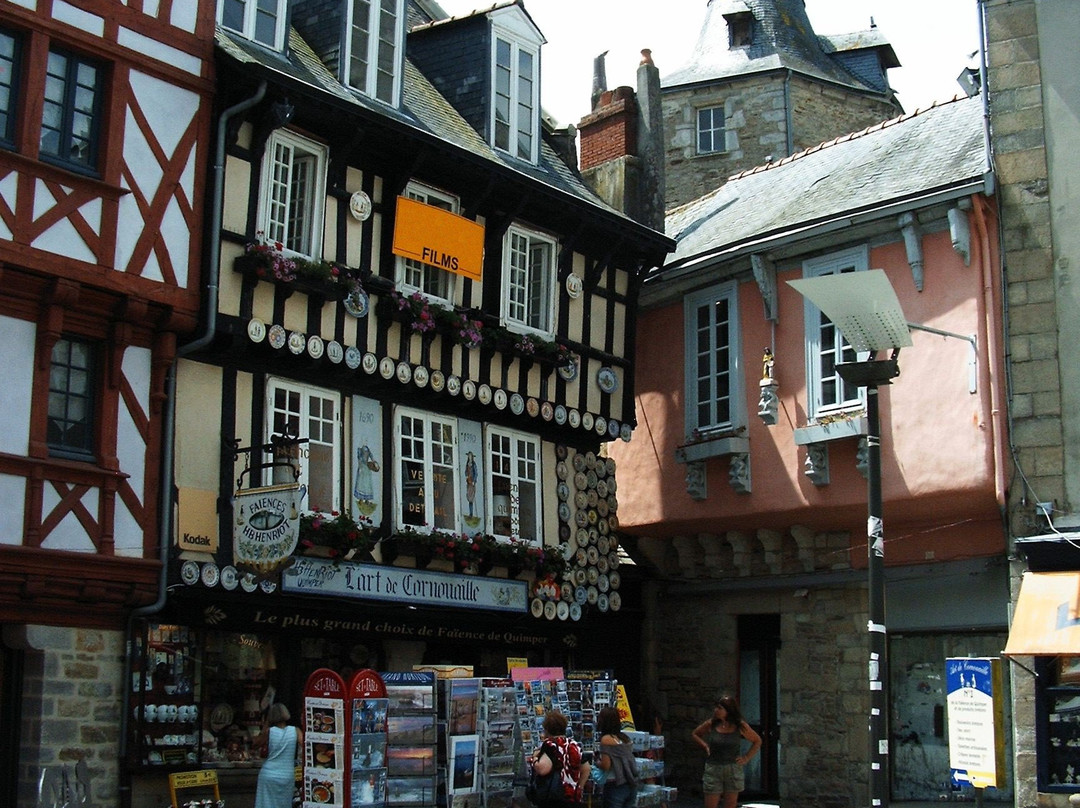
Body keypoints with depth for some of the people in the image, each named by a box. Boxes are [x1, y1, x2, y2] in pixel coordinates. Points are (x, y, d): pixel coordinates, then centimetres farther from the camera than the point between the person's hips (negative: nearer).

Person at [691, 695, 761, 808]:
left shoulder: (740, 727, -3)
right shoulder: (710, 725, -2)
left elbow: (757, 741, 10)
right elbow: (695, 734, 16)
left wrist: (746, 758, 2)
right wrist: (705, 746, 2)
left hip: (733, 770, 0)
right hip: (713, 769, 0)